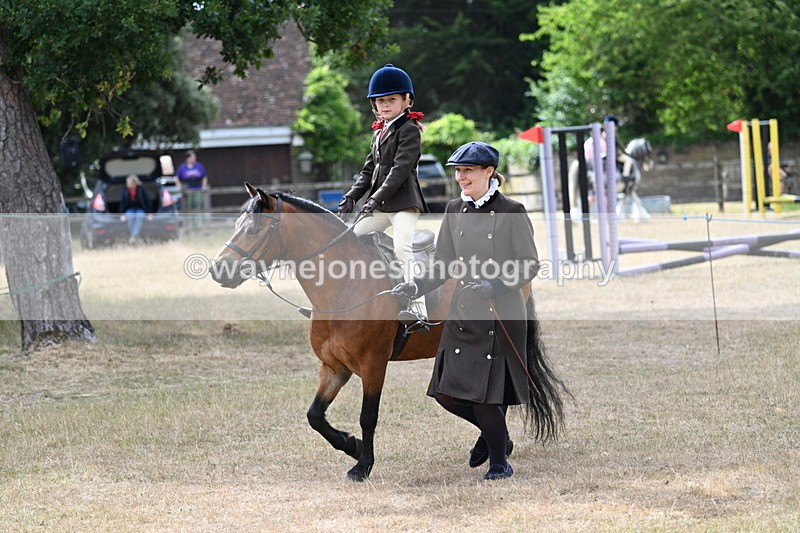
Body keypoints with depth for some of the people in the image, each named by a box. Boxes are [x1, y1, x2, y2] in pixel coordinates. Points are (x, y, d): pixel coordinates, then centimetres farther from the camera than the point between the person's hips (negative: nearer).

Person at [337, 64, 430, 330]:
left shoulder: (409, 130, -5)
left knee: (402, 247, -27)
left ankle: (417, 310, -36)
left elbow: (401, 168, -16)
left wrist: (377, 197, -22)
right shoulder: (379, 133, 21)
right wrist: (351, 197, 7)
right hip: (380, 207, 9)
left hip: (403, 202, -9)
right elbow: (369, 170, 22)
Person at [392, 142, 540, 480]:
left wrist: (497, 284, -24)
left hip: (502, 316, -6)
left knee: (485, 395, -5)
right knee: (446, 392, 3)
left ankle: (499, 462, 17)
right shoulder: (455, 212, 8)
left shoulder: (512, 213, -8)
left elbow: (530, 266, -8)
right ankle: (495, 434, 30)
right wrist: (415, 287, -4)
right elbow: (443, 265, 11)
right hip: (463, 314, 6)